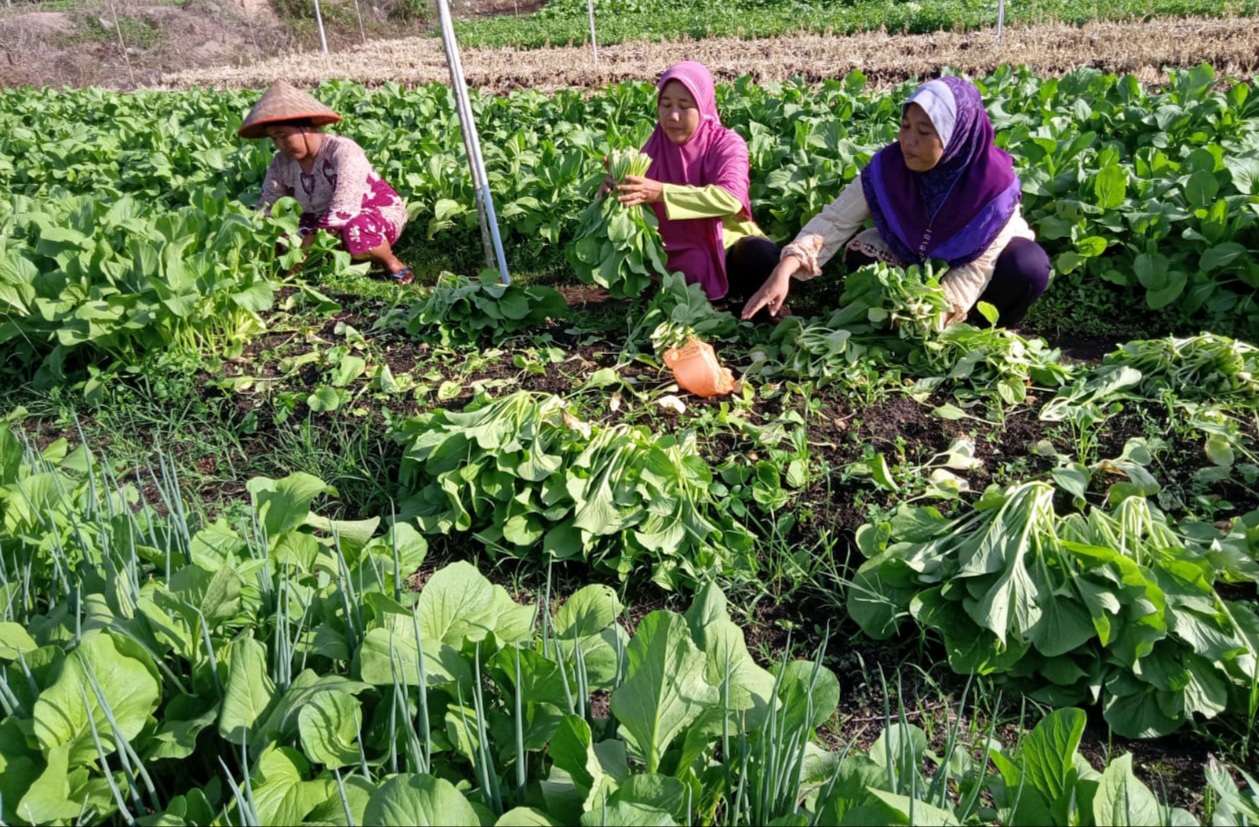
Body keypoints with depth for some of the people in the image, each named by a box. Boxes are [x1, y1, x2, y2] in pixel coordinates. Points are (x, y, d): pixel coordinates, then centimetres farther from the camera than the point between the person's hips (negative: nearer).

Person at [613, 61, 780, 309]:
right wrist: (616, 188, -28)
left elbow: (732, 197, -30)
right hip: (678, 256, 3)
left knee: (763, 256, -34)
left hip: (725, 246, -3)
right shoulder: (655, 146, 1)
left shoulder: (726, 143, -10)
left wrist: (662, 192, -40)